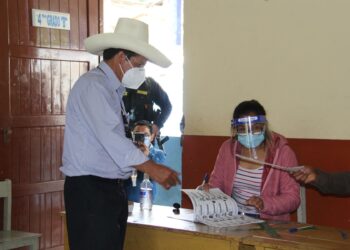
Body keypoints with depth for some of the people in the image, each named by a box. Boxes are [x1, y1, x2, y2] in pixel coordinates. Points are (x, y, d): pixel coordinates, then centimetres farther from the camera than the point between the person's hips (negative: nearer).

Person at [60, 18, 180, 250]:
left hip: (112, 187, 9)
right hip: (89, 189, -9)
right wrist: (152, 169, -23)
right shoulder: (93, 85, -14)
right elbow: (110, 137, -23)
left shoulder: (114, 89, 16)